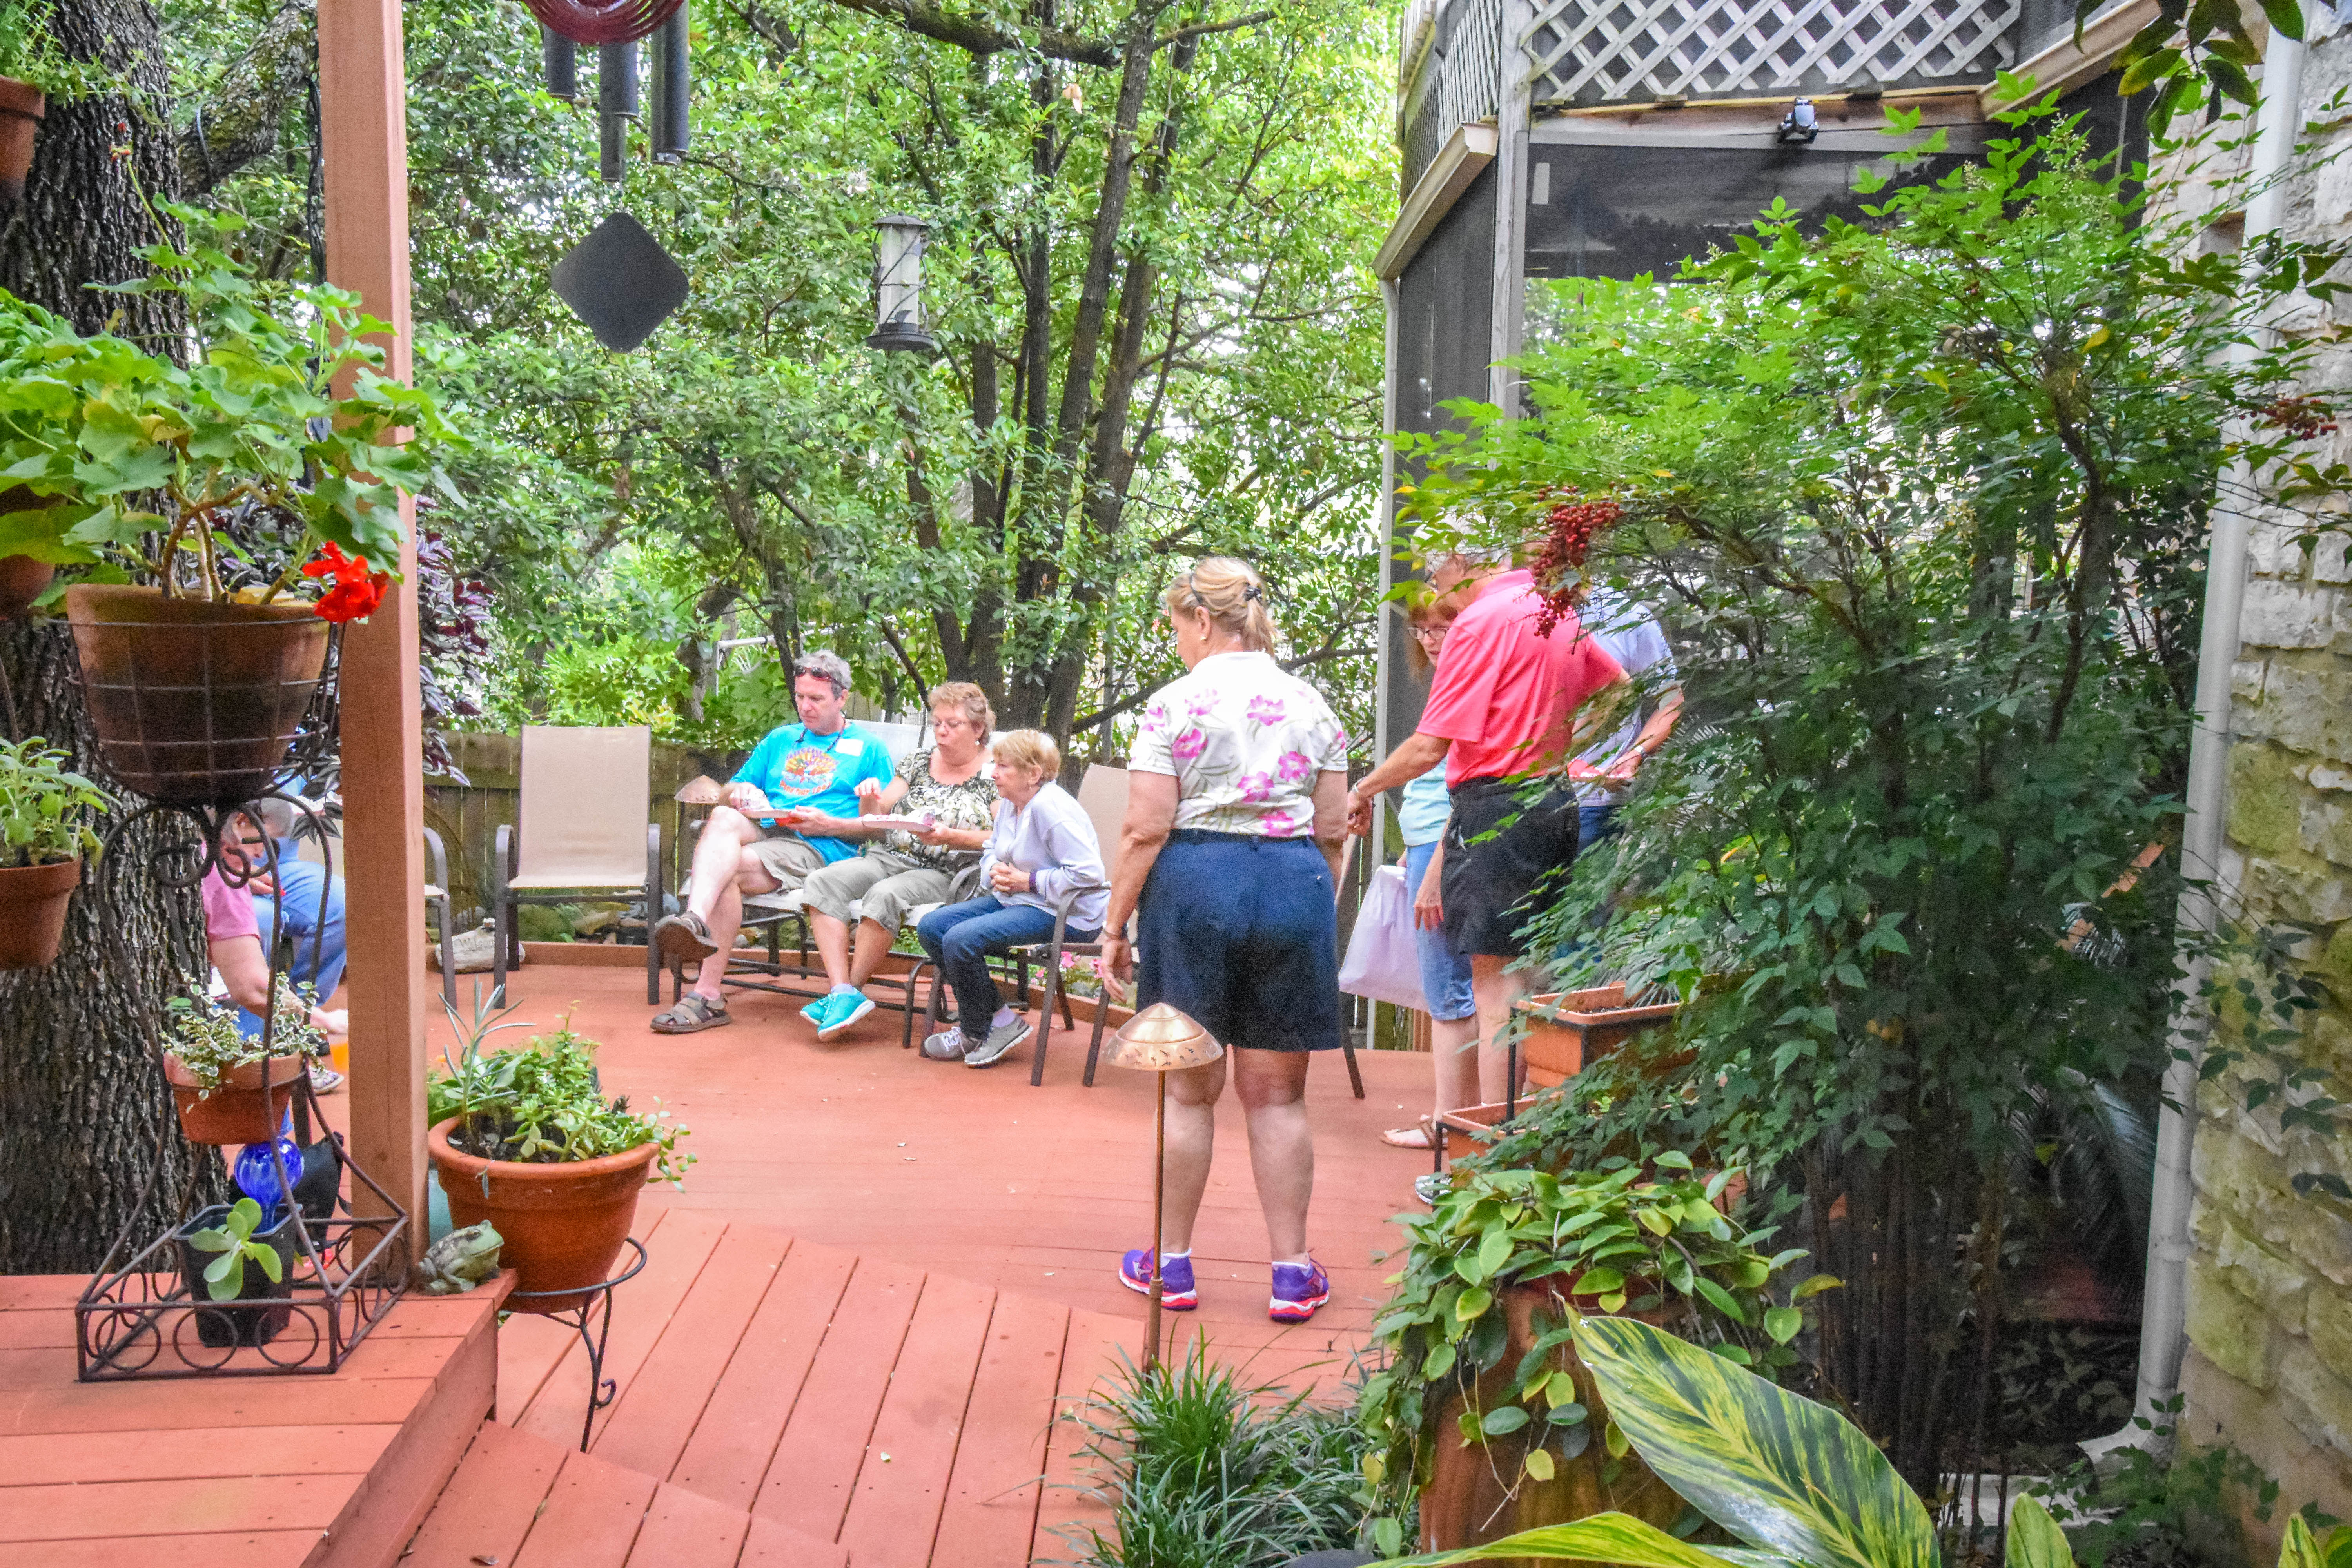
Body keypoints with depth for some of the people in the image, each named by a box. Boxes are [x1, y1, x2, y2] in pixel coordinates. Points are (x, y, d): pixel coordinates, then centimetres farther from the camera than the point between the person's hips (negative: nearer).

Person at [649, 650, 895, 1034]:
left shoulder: (868, 749, 15)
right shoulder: (780, 740, 31)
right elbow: (732, 790, 28)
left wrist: (829, 825, -9)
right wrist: (740, 794, 3)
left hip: (820, 848, -4)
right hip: (763, 830, 4)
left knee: (730, 870, -31)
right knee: (723, 817, -32)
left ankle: (708, 996, -37)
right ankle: (695, 922, -54)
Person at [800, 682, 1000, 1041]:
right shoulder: (919, 760, 17)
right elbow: (877, 818, 17)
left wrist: (951, 837, -22)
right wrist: (871, 801, -6)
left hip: (943, 874, -6)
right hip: (888, 858, 6)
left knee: (885, 895, -35)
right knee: (821, 883, -20)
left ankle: (853, 989, -18)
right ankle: (843, 993, -28)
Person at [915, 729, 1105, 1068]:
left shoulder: (1050, 808, -20)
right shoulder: (1009, 803, 9)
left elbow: (1089, 873, -26)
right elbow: (994, 849, 26)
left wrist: (1028, 882, -19)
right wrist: (995, 871, 0)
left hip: (1064, 913, -11)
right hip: (1016, 899, 11)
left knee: (961, 939, -25)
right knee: (931, 927, 0)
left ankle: (974, 1033, -1)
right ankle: (999, 1018, 2)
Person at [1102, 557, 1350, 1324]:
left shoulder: (1174, 704, -6)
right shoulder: (1311, 704, 7)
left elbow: (1145, 830, -10)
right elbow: (1332, 829, 8)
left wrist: (1114, 924, -3)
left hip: (1196, 885, -3)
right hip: (1295, 886, 3)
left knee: (1189, 1089, 9)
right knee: (1277, 1093, 10)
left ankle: (1171, 1262, 21)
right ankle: (1293, 1272, 15)